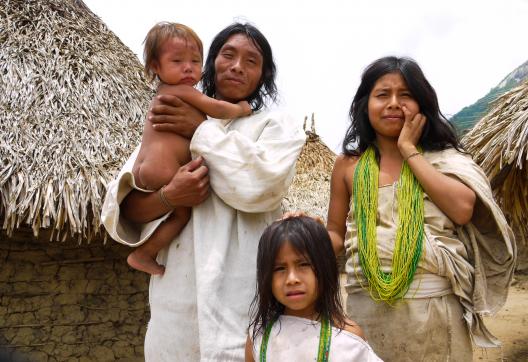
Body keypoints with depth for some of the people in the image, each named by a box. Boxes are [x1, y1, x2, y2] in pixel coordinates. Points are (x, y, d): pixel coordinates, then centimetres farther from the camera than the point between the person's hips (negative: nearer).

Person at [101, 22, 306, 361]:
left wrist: (201, 129, -7)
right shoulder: (170, 124, 12)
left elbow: (261, 184, -16)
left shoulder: (278, 126, 6)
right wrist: (168, 196, -16)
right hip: (176, 293, 3)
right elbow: (120, 207, 4)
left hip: (242, 297, -2)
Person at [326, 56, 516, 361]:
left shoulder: (443, 157, 3)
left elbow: (462, 209, -15)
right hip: (368, 307, 1)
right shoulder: (349, 164, 5)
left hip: (436, 306, 0)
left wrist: (409, 150, -9)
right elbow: (335, 234, 10)